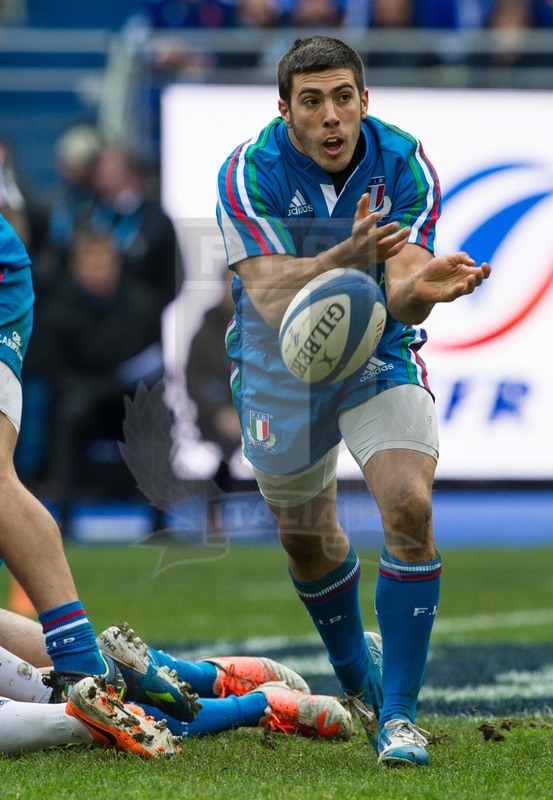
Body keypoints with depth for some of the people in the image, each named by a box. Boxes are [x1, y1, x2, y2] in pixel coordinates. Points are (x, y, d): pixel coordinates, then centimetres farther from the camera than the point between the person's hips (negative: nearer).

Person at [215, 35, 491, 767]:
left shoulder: (404, 165, -18)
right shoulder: (250, 173, -22)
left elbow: (401, 297, -24)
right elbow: (269, 294, -32)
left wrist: (424, 287, -49)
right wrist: (346, 256, -51)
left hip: (379, 355, 0)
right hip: (281, 366, 0)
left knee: (410, 507, -21)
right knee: (306, 539, 12)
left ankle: (398, 713, -13)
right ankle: (357, 679, 41)